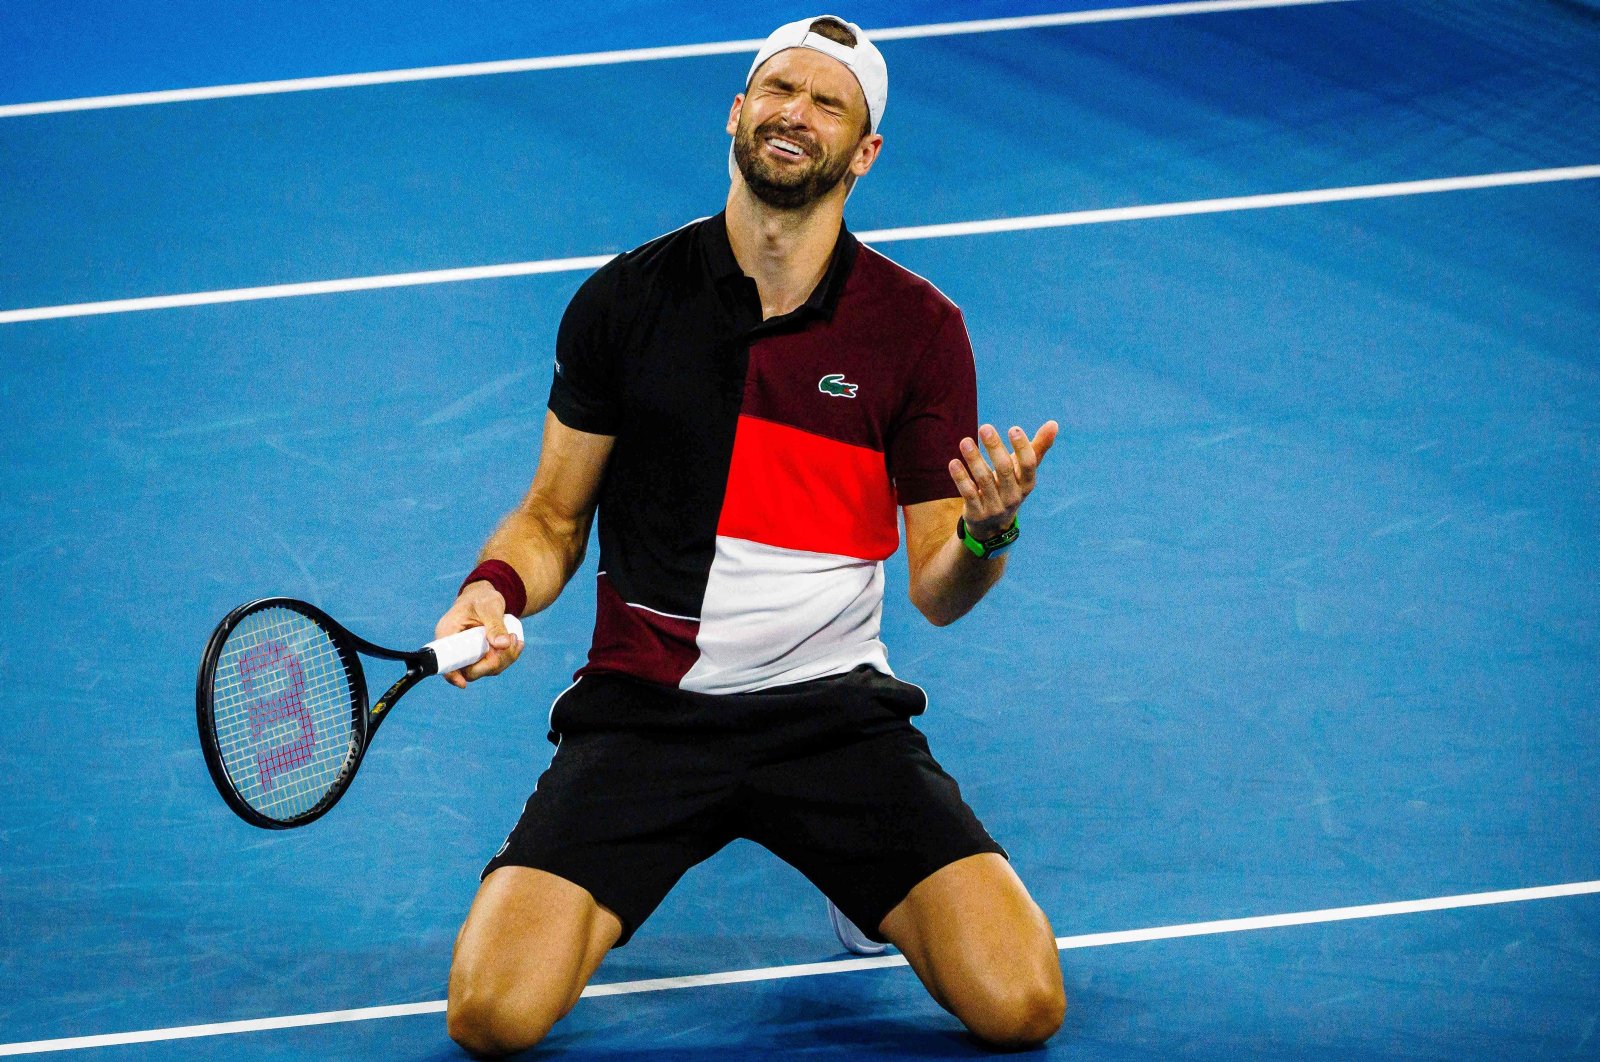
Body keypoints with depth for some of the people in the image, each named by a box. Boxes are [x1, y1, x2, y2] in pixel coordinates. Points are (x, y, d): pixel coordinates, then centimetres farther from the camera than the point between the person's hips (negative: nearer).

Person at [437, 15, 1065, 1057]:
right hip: (644, 707, 0)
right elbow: (554, 518, 11)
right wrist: (495, 591, -11)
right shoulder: (623, 301, 0)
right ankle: (611, 880, 16)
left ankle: (863, 886, 17)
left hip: (836, 708, 0)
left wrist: (984, 535, -23)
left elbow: (936, 590, 0)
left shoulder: (919, 326, 0)